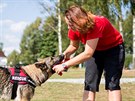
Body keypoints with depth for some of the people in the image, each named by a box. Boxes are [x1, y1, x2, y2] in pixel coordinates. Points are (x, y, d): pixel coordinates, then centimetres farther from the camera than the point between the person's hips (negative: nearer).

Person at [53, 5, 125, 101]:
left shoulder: (96, 24, -39)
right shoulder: (74, 28, -18)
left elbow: (88, 53, -42)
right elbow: (74, 45, 1)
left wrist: (64, 65, -41)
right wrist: (65, 54, -21)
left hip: (113, 48, -6)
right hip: (95, 50, 6)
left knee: (112, 84, -17)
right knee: (89, 83, -4)